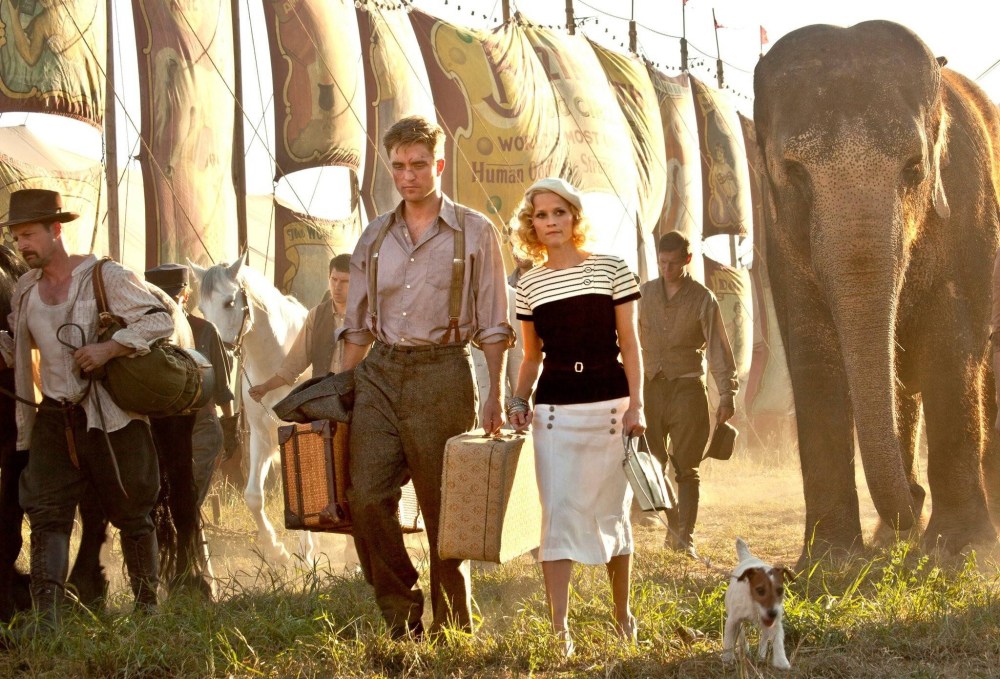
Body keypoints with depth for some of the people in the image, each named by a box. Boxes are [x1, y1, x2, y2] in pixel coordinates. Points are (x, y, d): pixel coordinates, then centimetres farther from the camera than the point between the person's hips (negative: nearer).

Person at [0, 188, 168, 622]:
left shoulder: (105, 276, -8)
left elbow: (159, 321, -13)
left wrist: (109, 348, -24)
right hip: (54, 419, 5)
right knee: (47, 515, -8)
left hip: (110, 418, -4)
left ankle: (147, 607, 19)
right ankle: (47, 618, -13)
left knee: (131, 515, 6)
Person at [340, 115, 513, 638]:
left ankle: (453, 629, 14)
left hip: (441, 374, -3)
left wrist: (495, 395, -8)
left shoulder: (474, 233, 3)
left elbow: (493, 325, 0)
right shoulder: (374, 237, 14)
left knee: (444, 508, 1)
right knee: (366, 497, -9)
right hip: (378, 376, 4)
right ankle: (401, 616, 6)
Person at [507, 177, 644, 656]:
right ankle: (559, 628, -10)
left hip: (608, 403, -1)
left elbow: (629, 344, 1)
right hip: (555, 410, 1)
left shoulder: (610, 271, 1)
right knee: (559, 513, -7)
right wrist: (518, 401, -1)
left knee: (612, 513, 8)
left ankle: (622, 613, 26)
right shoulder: (529, 286, 8)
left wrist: (636, 406, -7)